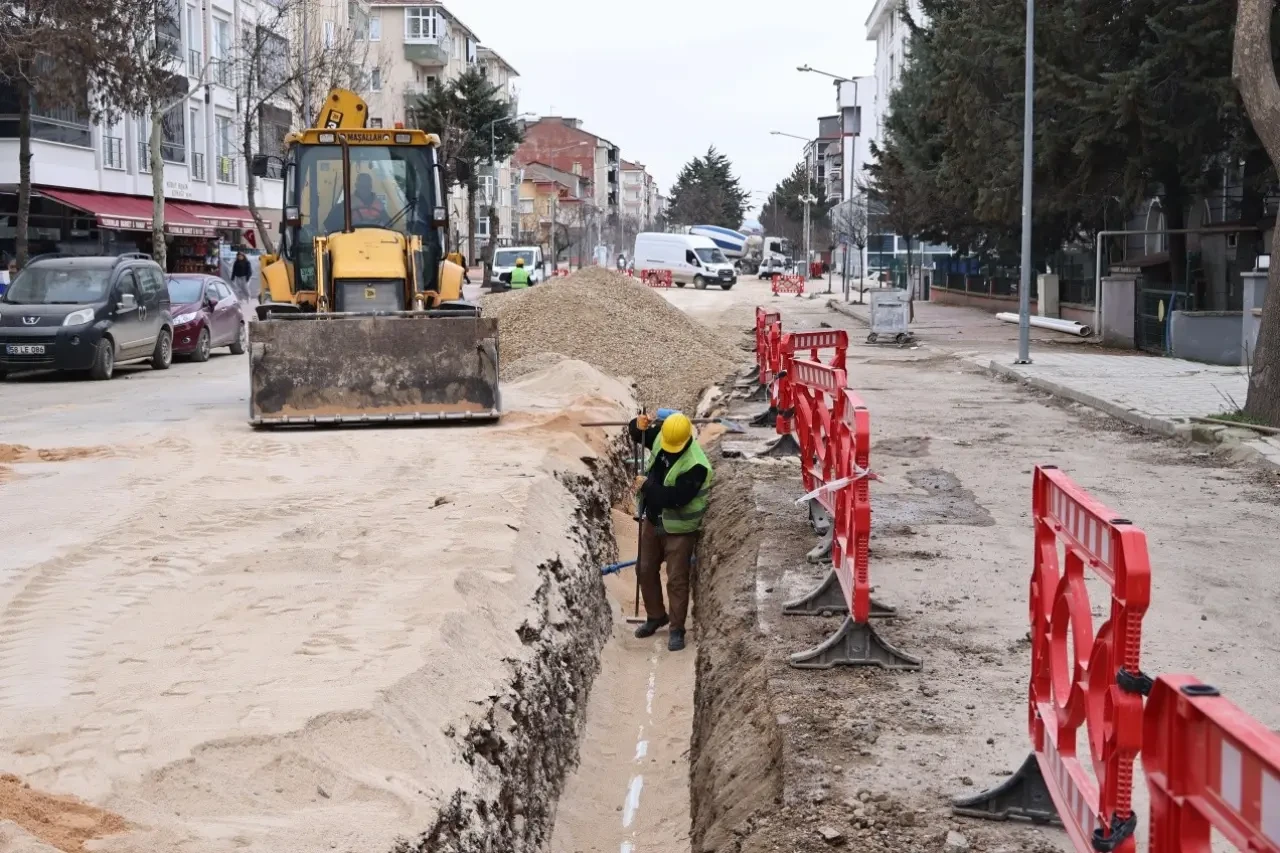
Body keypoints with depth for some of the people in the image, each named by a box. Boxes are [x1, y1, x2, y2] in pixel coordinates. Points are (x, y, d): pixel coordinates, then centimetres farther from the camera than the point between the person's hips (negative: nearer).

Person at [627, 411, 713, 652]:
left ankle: (677, 629, 12)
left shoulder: (696, 465, -30)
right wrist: (638, 426, -16)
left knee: (676, 579, -2)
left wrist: (647, 485, -26)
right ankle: (656, 616, 36)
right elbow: (636, 434, 9)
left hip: (679, 528, -7)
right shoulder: (660, 435, -9)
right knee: (646, 570, 17)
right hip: (653, 521, 7)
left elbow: (676, 498, -35)